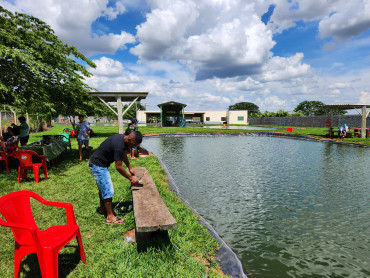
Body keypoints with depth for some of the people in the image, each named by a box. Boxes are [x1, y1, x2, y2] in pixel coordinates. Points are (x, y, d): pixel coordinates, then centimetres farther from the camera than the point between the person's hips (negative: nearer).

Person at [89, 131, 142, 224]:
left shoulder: (123, 139, -3)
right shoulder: (119, 146, -32)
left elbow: (124, 154, 15)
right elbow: (118, 167, -26)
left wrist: (130, 168, 14)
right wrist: (130, 178, -16)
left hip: (98, 164, 10)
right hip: (98, 165, -10)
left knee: (103, 187, 23)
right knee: (108, 190, -7)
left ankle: (102, 208, 40)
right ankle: (110, 217, 2)